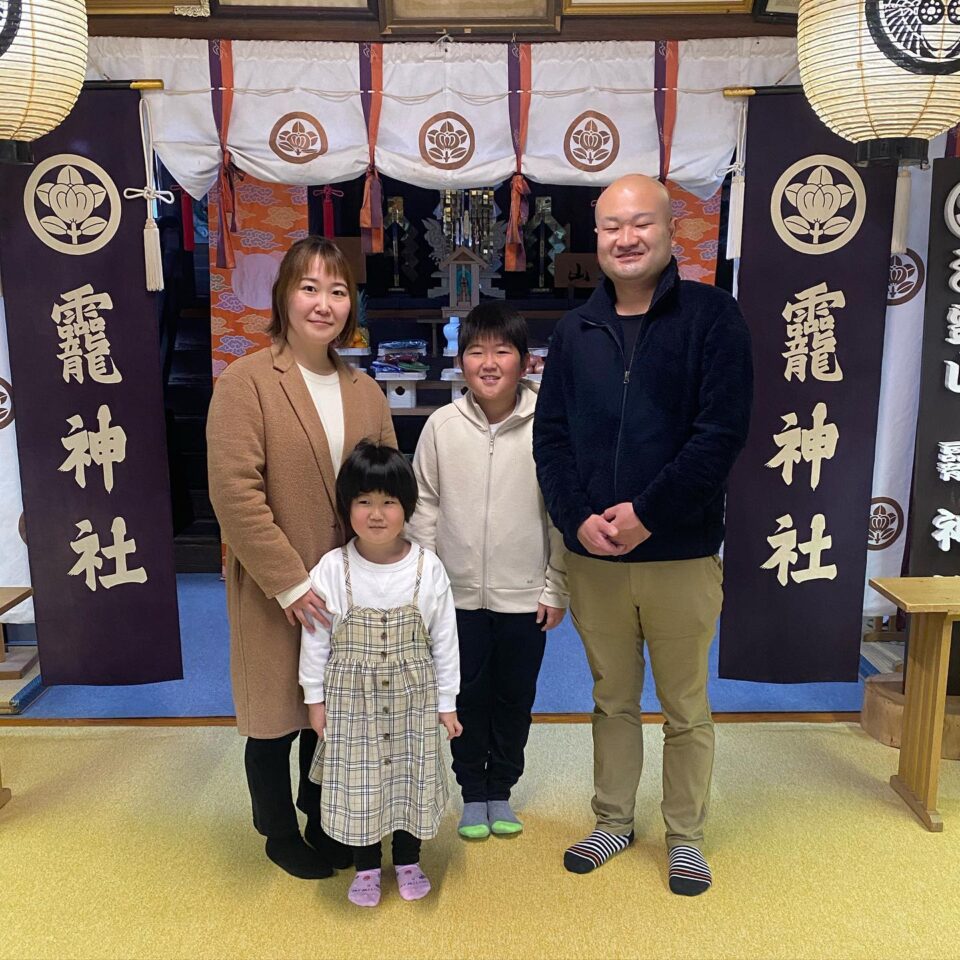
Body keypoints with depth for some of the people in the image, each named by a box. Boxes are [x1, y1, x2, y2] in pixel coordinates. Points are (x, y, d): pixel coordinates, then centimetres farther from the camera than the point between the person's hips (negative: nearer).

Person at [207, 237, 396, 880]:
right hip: (276, 593, -5)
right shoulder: (247, 381, -11)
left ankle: (322, 822, 40)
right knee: (276, 718, 11)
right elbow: (235, 494, -18)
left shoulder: (365, 391, 8)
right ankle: (280, 834, 35)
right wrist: (289, 583, -18)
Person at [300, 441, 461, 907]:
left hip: (412, 695, 1)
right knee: (357, 780, 10)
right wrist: (315, 697, 1)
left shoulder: (427, 568, -12)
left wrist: (446, 702, 1)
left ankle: (408, 861, 37)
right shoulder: (332, 569, -13)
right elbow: (315, 638, -3)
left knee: (411, 776, 13)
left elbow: (444, 639, -3)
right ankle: (366, 867, 33)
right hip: (351, 696, 0)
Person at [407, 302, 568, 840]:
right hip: (459, 593, 1)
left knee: (516, 698, 14)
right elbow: (425, 508, 2)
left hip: (525, 595, 0)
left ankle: (501, 790, 36)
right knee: (467, 695, 13)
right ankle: (473, 792, 34)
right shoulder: (442, 425, -5)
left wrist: (557, 588, -3)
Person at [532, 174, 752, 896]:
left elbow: (722, 430, -14)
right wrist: (579, 518, -10)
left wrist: (646, 513, -18)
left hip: (681, 553, -3)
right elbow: (550, 434, 4)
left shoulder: (712, 315, -5)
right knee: (612, 701, 18)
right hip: (594, 558, 3)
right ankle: (614, 822, 36)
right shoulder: (577, 330, 7)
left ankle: (686, 836, 31)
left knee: (686, 708, 12)